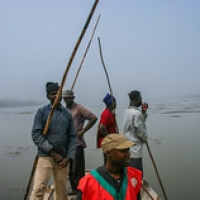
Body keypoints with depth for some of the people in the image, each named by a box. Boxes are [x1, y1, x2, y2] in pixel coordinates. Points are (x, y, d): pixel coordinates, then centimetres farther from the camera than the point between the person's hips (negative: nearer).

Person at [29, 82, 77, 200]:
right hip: (45, 157, -3)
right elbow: (36, 134, -7)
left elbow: (73, 137, 7)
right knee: (39, 188, -11)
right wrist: (52, 153, -12)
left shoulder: (67, 114, 8)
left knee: (62, 190, 10)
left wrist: (69, 157, -4)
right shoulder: (42, 112, 0)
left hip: (62, 158, 3)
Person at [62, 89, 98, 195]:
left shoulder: (79, 108, -9)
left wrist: (83, 131, -15)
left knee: (78, 169, -2)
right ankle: (74, 189, 28)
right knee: (70, 169, 14)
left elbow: (93, 118, -15)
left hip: (77, 143, -7)